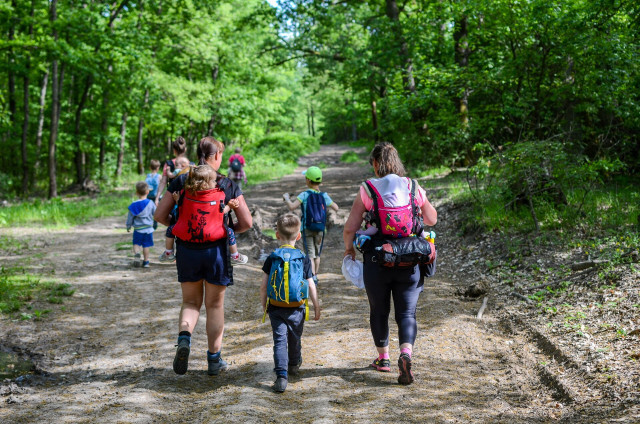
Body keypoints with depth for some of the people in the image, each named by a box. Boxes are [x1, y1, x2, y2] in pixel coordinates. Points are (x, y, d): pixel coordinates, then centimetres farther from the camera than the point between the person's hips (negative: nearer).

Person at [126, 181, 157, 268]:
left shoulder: (134, 205, -6)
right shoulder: (150, 203, -7)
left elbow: (130, 217, 1)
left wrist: (128, 227, 15)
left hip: (138, 229, -1)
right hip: (148, 228, 1)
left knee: (136, 243, 11)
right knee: (146, 245, 7)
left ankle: (136, 254, -18)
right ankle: (146, 262, 10)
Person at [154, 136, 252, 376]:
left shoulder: (181, 182, 0)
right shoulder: (228, 185, -4)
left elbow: (160, 215, -1)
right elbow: (247, 222, -5)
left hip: (187, 249, 1)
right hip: (216, 250, -1)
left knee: (191, 302, 17)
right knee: (215, 305, 12)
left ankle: (184, 338, -12)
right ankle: (214, 359, 18)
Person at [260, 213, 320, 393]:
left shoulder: (271, 258, -2)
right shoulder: (304, 259, -2)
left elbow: (263, 286, -1)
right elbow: (311, 286, 0)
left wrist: (264, 305, 13)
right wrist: (316, 307, 11)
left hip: (276, 308, -1)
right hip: (297, 309, 1)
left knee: (279, 340, -2)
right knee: (295, 339, 21)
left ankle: (281, 375, -16)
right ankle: (294, 364, 44)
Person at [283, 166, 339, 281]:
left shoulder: (305, 195, -12)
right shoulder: (324, 195, -2)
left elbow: (292, 207, -22)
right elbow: (336, 208, 6)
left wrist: (286, 198, -3)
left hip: (307, 229, -4)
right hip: (320, 229, 4)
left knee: (310, 255, -2)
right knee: (317, 254, 18)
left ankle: (312, 278, -13)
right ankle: (315, 276, 30)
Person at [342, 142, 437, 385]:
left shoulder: (368, 190, -8)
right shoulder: (414, 188, 0)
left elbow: (350, 228, -6)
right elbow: (431, 220, 14)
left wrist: (349, 247, 13)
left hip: (377, 260, -1)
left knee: (379, 311, 17)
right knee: (407, 312, 6)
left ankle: (383, 358, 31)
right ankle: (406, 354, -18)